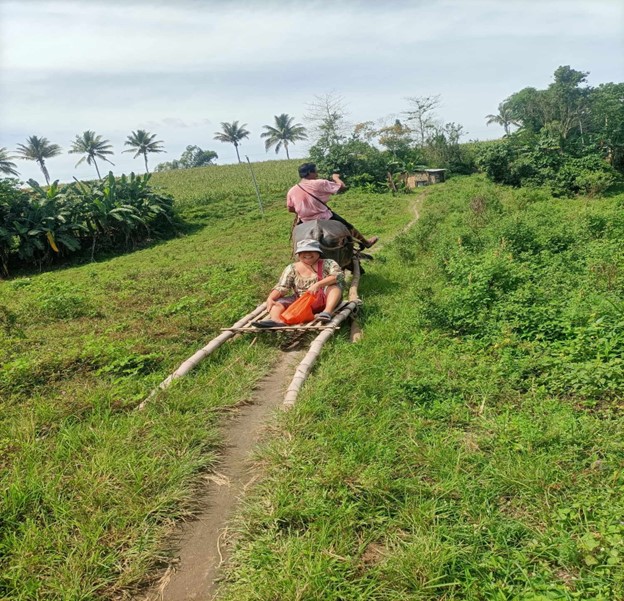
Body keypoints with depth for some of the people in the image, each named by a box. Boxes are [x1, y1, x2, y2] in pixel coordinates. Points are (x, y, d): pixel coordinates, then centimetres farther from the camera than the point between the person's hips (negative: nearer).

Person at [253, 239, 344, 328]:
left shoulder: (328, 263, 3)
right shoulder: (292, 269, 9)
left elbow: (339, 275, -14)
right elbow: (282, 287, 1)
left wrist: (318, 284, -27)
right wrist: (270, 298, -20)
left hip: (323, 299, -2)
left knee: (334, 285, -25)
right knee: (279, 302, -20)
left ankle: (328, 311, -44)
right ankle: (276, 321, -51)